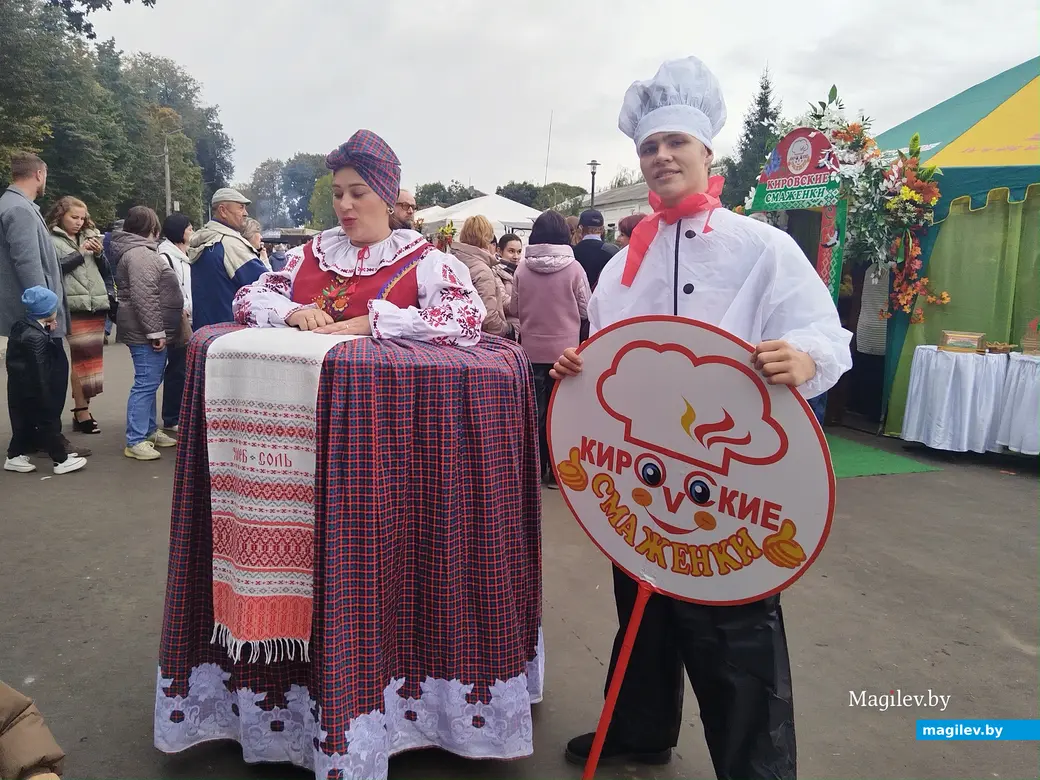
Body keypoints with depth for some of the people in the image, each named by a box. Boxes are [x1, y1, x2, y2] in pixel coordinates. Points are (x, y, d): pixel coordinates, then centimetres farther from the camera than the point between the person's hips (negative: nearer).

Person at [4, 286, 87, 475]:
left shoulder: (22, 326, 5)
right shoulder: (36, 337, -25)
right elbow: (39, 372, -23)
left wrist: (48, 331, 4)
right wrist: (46, 401, -18)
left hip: (18, 391, 9)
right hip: (31, 393, -9)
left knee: (24, 423, 19)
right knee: (49, 423, 1)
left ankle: (15, 457, 29)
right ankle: (61, 460, 9)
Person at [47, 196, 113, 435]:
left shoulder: (90, 236, 17)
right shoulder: (52, 240, 2)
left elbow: (106, 271, 18)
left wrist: (99, 253, 1)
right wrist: (80, 253, -11)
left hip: (97, 306, 5)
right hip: (75, 308, -5)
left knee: (92, 360, 7)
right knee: (80, 360, -7)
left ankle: (83, 409, 16)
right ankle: (82, 412, -2)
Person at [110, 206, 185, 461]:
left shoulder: (142, 251, 20)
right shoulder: (139, 254, -15)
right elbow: (143, 297, -23)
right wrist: (156, 331, -23)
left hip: (151, 332, 11)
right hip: (146, 333, -11)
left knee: (150, 383, 17)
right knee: (146, 384, -9)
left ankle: (150, 431, 27)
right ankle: (135, 441, -5)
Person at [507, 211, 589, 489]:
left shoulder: (522, 268, -6)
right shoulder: (574, 268, -11)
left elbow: (514, 308, 5)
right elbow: (585, 309, -1)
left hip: (532, 349, 1)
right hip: (565, 349, -1)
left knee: (534, 410, 12)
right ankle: (555, 471, 14)